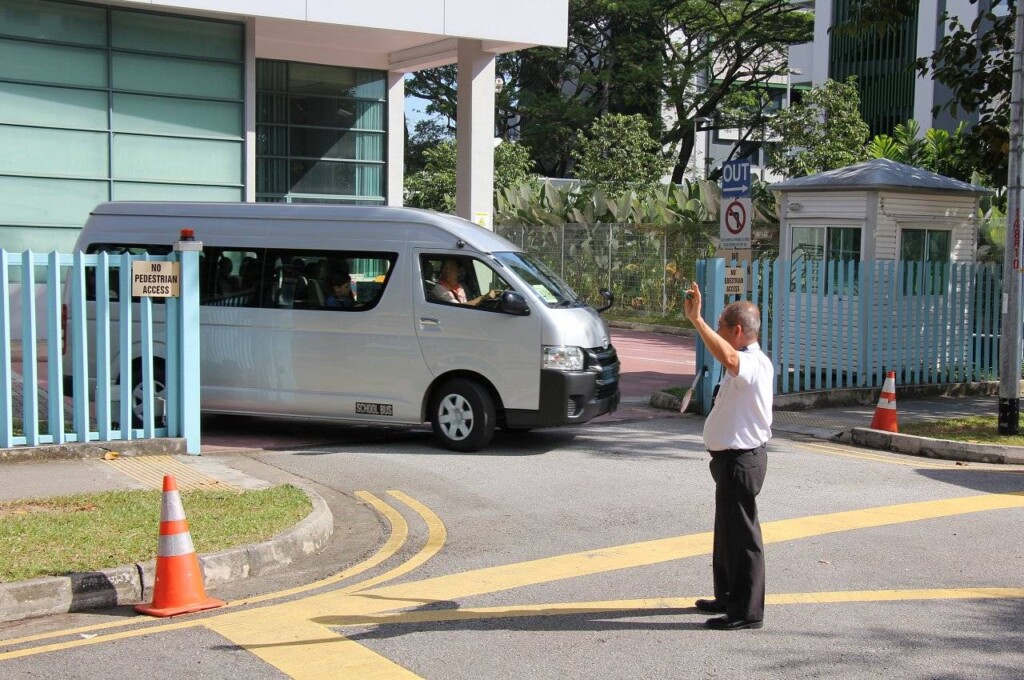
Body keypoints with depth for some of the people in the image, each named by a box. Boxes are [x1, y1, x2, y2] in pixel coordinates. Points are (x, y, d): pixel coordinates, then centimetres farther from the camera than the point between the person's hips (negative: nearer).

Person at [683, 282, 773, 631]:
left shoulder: (753, 364, -23)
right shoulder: (747, 362, 12)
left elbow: (728, 358, -46)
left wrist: (697, 320, -49)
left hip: (740, 460, -12)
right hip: (733, 457, 12)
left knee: (742, 535, -4)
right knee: (727, 531, 22)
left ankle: (747, 611, 4)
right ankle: (728, 597, 36)